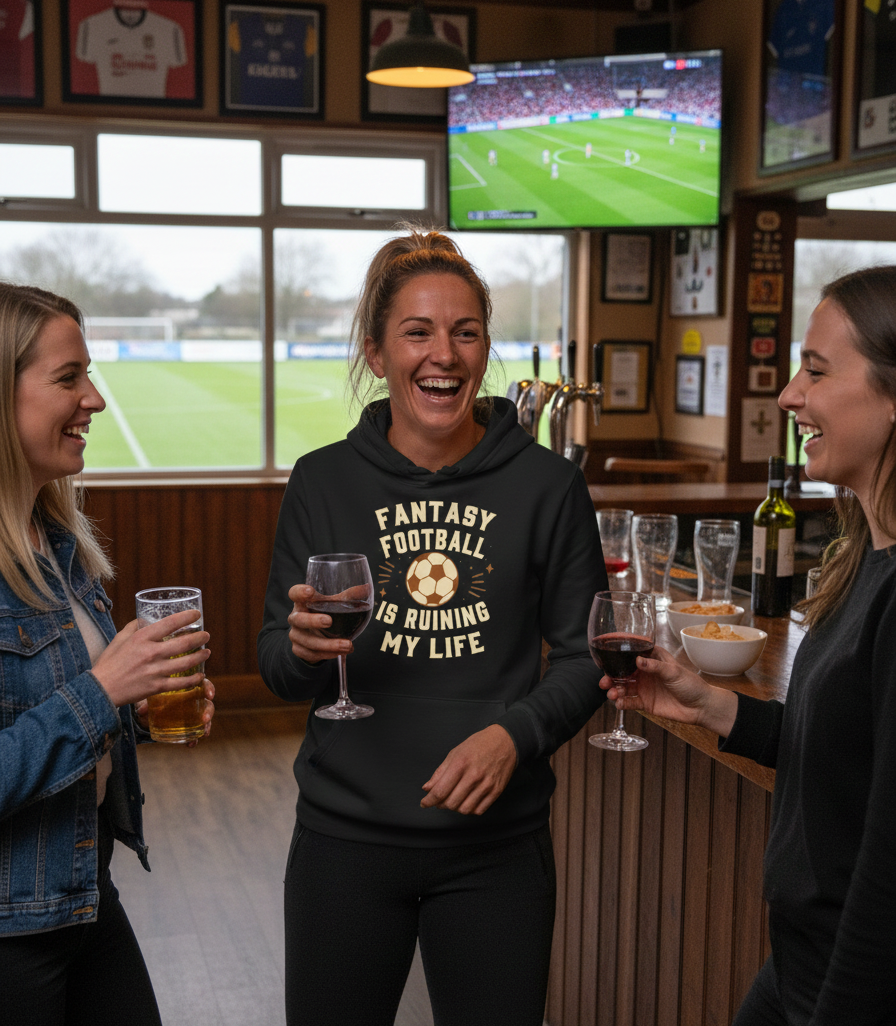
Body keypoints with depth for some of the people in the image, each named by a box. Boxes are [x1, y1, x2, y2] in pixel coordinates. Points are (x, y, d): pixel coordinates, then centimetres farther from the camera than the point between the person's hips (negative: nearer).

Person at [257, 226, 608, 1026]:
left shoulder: (547, 484, -4)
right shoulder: (322, 482, -1)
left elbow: (585, 653, 2)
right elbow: (275, 666, 5)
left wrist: (515, 733, -16)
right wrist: (303, 648, -18)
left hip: (497, 844, -1)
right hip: (346, 838, 1)